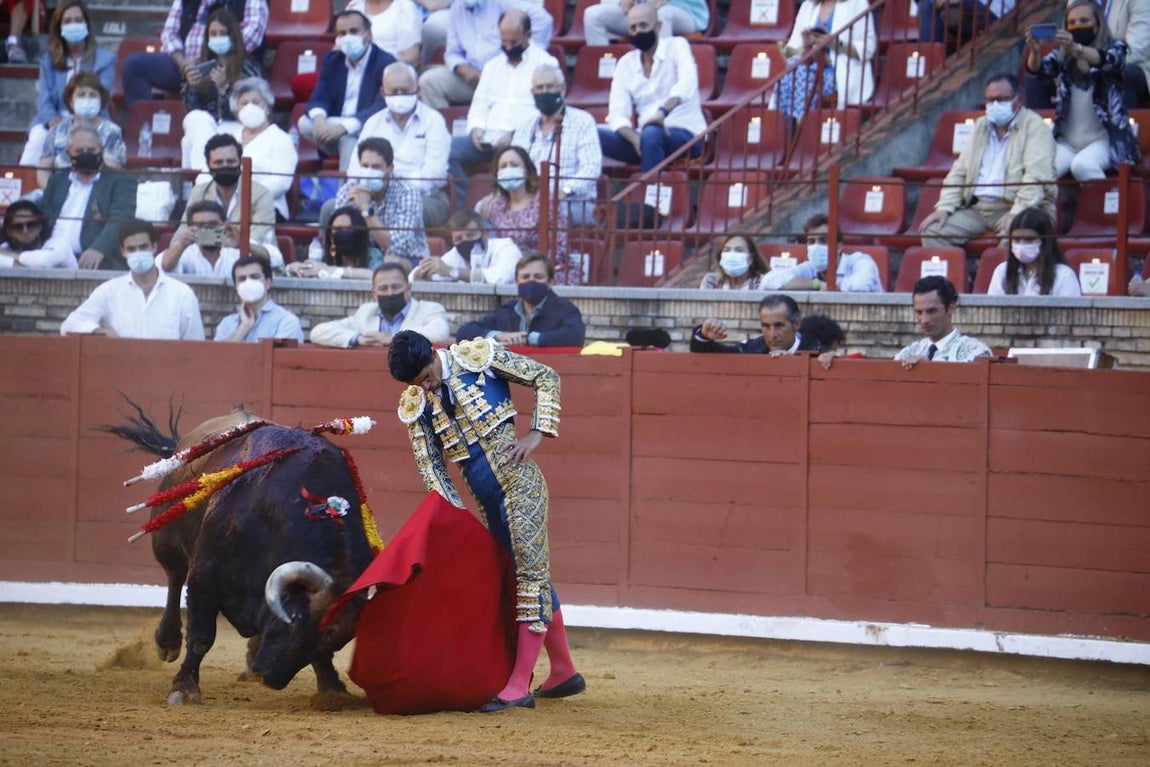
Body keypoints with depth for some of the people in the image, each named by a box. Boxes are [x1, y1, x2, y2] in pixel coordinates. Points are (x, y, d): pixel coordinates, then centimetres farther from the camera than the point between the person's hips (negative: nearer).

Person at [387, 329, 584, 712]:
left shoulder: (479, 356, -6)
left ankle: (519, 685, -14)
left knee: (531, 574, -10)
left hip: (519, 483, -6)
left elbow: (546, 378, 1)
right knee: (533, 578, 13)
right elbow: (430, 466, 5)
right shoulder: (415, 405, 5)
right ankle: (563, 672, 24)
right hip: (485, 500, 6)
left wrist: (536, 433, -8)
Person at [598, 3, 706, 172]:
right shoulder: (625, 64, 11)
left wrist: (663, 112, -40)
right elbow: (618, 113, 2)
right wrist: (634, 137, -21)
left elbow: (687, 83, -21)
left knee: (651, 134, -38)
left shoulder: (676, 46, -1)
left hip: (686, 135, -5)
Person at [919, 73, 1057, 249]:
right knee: (932, 232, -15)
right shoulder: (981, 126, 18)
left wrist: (1017, 213, -29)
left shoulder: (1035, 127, -3)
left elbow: (1036, 176, -16)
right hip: (977, 207, 6)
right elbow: (959, 171, 19)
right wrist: (944, 207, 2)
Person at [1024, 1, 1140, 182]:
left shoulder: (1114, 47, 1)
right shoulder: (1062, 54, 10)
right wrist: (1034, 51, -30)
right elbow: (1038, 68, -5)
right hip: (1067, 140, 3)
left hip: (1103, 138, -3)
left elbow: (1109, 60, -21)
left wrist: (1076, 48, -40)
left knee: (1082, 165, -34)